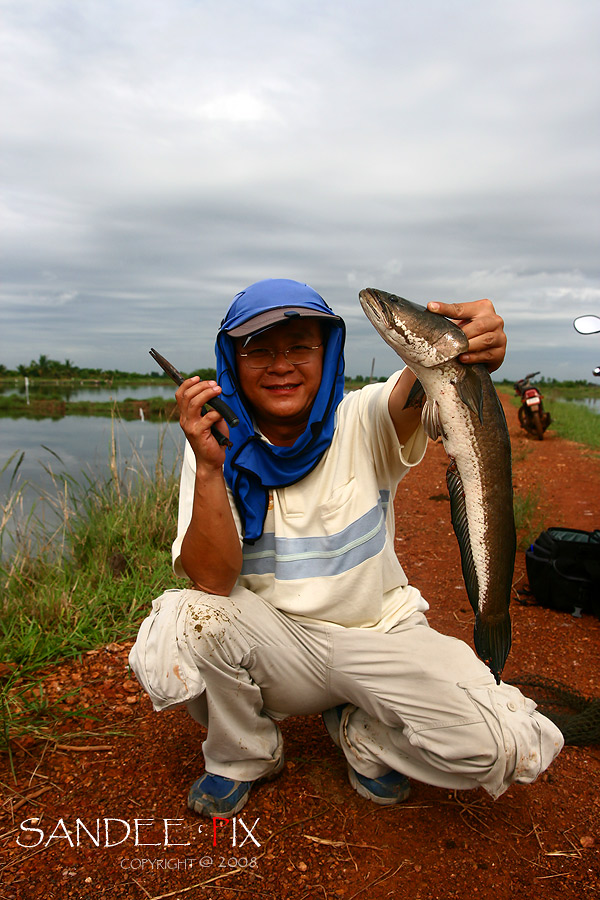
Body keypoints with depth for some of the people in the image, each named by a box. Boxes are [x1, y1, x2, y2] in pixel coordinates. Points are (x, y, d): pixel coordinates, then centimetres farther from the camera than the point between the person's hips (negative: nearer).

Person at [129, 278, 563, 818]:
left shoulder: (362, 424, -8)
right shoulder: (218, 450, -8)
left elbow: (410, 396, -32)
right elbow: (211, 580, -19)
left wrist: (462, 351, -54)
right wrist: (209, 469, -34)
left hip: (382, 634, 0)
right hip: (274, 647, 1)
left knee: (511, 748, -22)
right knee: (182, 622, -30)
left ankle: (362, 733, 10)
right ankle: (243, 758, 4)